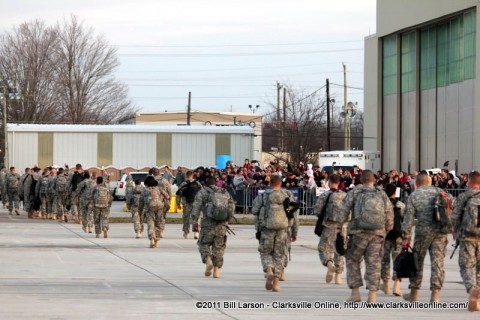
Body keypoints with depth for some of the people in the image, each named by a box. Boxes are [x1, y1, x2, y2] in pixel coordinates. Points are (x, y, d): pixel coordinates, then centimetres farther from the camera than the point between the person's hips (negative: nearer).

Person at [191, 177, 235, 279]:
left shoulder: (203, 192, 7)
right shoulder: (225, 193, 17)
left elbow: (196, 206, -2)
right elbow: (232, 206, 16)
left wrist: (195, 221, -2)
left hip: (209, 222, -3)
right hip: (222, 224, 3)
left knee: (204, 243, 10)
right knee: (219, 246, 10)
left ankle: (208, 260, -16)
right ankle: (216, 270, 7)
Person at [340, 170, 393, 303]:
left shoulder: (355, 192, 5)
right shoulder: (382, 194, 12)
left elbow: (344, 211, -2)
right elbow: (389, 216, 13)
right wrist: (386, 231, 23)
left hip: (359, 232, -2)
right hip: (377, 234, 2)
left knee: (352, 260, 13)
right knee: (374, 263, 5)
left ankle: (355, 292, 7)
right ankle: (372, 295, -3)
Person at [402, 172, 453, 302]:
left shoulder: (413, 196, 1)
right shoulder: (440, 192, 8)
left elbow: (408, 218, -2)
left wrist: (406, 237, 2)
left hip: (423, 232, -2)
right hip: (441, 232, 2)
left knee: (417, 261, 12)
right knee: (438, 261, 3)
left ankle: (414, 293, 19)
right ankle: (435, 294, -5)